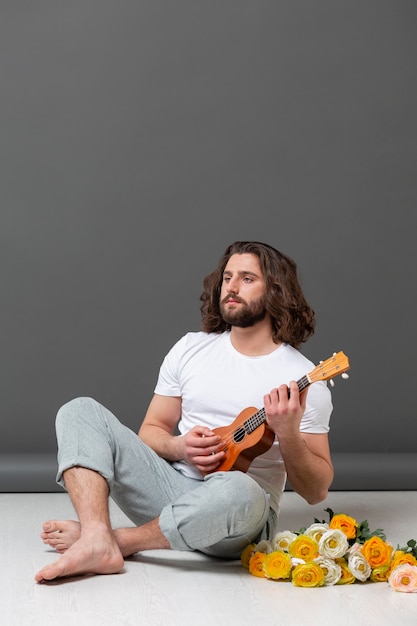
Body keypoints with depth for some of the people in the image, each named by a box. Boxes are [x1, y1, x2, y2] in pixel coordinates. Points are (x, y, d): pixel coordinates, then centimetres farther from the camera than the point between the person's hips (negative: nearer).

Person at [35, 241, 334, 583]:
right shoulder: (190, 348, 10)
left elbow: (317, 491, -4)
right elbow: (151, 431, 14)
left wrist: (288, 434, -22)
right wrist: (180, 447, -9)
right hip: (172, 487, 5)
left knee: (239, 491, -41)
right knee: (81, 411, -7)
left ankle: (118, 537, -17)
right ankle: (97, 542, -31)